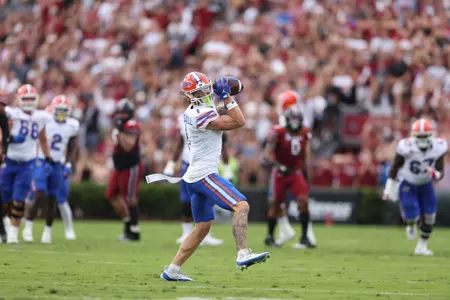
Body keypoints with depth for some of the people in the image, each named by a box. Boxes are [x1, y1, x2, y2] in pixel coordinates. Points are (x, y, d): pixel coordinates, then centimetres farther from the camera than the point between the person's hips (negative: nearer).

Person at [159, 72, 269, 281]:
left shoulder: (191, 112, 13)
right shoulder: (201, 115, -17)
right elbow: (238, 122, -13)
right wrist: (226, 96, -8)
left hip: (194, 177, 10)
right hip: (205, 175, -10)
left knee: (202, 227, 16)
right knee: (241, 206, -21)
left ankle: (172, 270, 17)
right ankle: (242, 255, -32)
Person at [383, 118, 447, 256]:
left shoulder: (438, 148, -21)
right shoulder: (406, 148, -30)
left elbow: (440, 173, -13)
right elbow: (395, 167, -13)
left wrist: (434, 174, -38)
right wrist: (388, 189, -7)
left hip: (426, 184, 3)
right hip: (407, 184, -3)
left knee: (429, 217, 1)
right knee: (412, 216, -14)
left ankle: (422, 247, 23)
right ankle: (411, 224, 27)